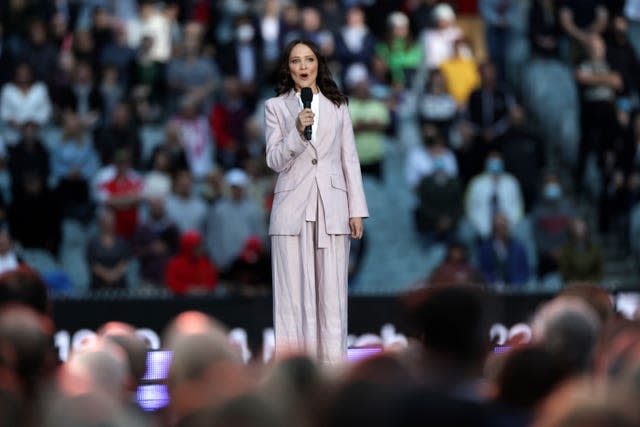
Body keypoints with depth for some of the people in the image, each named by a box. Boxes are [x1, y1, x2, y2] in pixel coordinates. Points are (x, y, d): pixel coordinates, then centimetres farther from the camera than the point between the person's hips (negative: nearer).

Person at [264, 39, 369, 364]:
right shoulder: (276, 107, 7)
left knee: (332, 292, -2)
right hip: (292, 207, -1)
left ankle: (331, 366, -1)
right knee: (293, 292, -3)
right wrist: (297, 132, -17)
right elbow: (275, 161, 1)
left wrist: (357, 210, 4)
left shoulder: (337, 106, 12)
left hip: (331, 208, 1)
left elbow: (350, 159, 11)